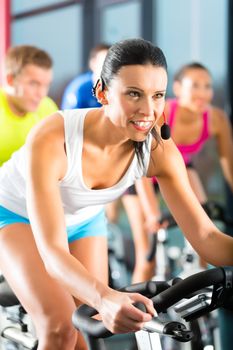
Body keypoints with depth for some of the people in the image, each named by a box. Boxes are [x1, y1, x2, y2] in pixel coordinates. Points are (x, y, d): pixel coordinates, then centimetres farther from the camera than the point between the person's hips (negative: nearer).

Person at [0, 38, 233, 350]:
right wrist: (105, 298, -65)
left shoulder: (159, 150, -28)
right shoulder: (51, 139, -41)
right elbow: (53, 252, -46)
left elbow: (206, 236, -28)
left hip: (83, 219, 4)